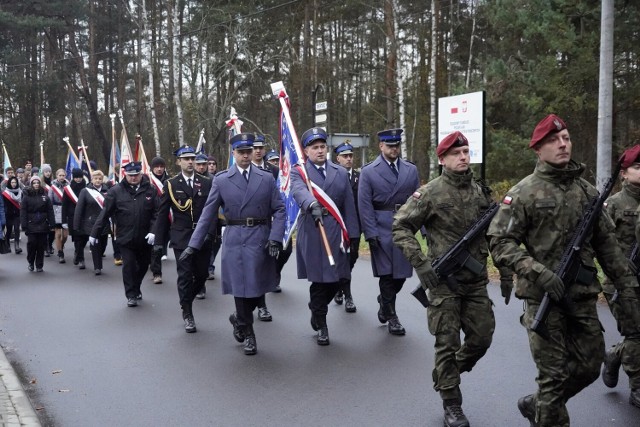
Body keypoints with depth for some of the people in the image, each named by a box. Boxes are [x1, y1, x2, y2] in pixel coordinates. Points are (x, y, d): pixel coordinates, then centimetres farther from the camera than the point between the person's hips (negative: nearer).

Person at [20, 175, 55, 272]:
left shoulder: (44, 196, 6)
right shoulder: (27, 197, 1)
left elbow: (50, 211, 5)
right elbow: (23, 212, -2)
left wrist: (52, 224, -1)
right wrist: (24, 226, -9)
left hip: (43, 226, 2)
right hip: (31, 226, -2)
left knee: (41, 246, 4)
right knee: (31, 244, -6)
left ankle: (39, 266, 14)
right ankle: (30, 262, 16)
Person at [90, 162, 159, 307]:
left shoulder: (150, 190, -1)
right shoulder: (116, 191, -4)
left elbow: (156, 213, -2)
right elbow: (104, 214, -3)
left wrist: (153, 231, -14)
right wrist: (95, 233, -3)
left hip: (145, 238, 2)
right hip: (125, 238, -2)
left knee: (143, 265, 14)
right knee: (129, 265, -3)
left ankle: (136, 288, 37)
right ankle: (131, 295, 10)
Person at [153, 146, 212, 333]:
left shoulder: (207, 183, 5)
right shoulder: (171, 185, 2)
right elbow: (162, 214, 3)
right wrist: (159, 240, 1)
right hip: (182, 238, -2)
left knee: (201, 274, 7)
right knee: (185, 276, -1)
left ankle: (186, 301, 33)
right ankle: (187, 314, 11)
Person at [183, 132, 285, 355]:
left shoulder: (266, 178, 6)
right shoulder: (221, 180, 3)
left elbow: (279, 209, 4)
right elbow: (208, 214, 3)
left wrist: (275, 238, -9)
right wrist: (194, 244, -1)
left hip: (261, 240, 1)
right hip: (235, 239, -1)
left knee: (258, 287, 7)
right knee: (241, 286, 1)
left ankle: (239, 318, 35)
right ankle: (247, 333, 20)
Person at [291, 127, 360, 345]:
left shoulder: (341, 172, 13)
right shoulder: (298, 172, 3)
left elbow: (349, 205, 10)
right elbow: (299, 191, -21)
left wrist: (351, 235, 4)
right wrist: (312, 205, -42)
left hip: (336, 232, 3)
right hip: (311, 231, -3)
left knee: (336, 278, 6)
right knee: (319, 279, -1)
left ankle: (316, 309, 35)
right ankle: (321, 325, 16)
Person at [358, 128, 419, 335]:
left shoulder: (411, 170, 8)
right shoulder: (368, 172, -1)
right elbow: (365, 206, -4)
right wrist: (371, 233, -10)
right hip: (381, 230, -3)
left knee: (401, 274, 7)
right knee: (387, 275, 1)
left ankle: (384, 302, 34)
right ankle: (391, 317, 15)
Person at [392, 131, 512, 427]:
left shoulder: (482, 192, 7)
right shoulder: (430, 193, -8)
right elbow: (400, 228, -8)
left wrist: (506, 274, 10)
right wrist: (421, 263, -17)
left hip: (477, 281, 5)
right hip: (444, 281, -5)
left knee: (482, 338, 8)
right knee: (447, 344, 1)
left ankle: (445, 376, 34)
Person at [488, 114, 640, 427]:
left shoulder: (587, 191, 9)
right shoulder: (524, 193, -6)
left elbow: (606, 243, 14)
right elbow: (500, 242, -11)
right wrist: (539, 272, -22)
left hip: (583, 296, 5)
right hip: (542, 296, -5)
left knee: (589, 365, 12)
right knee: (553, 373, 1)